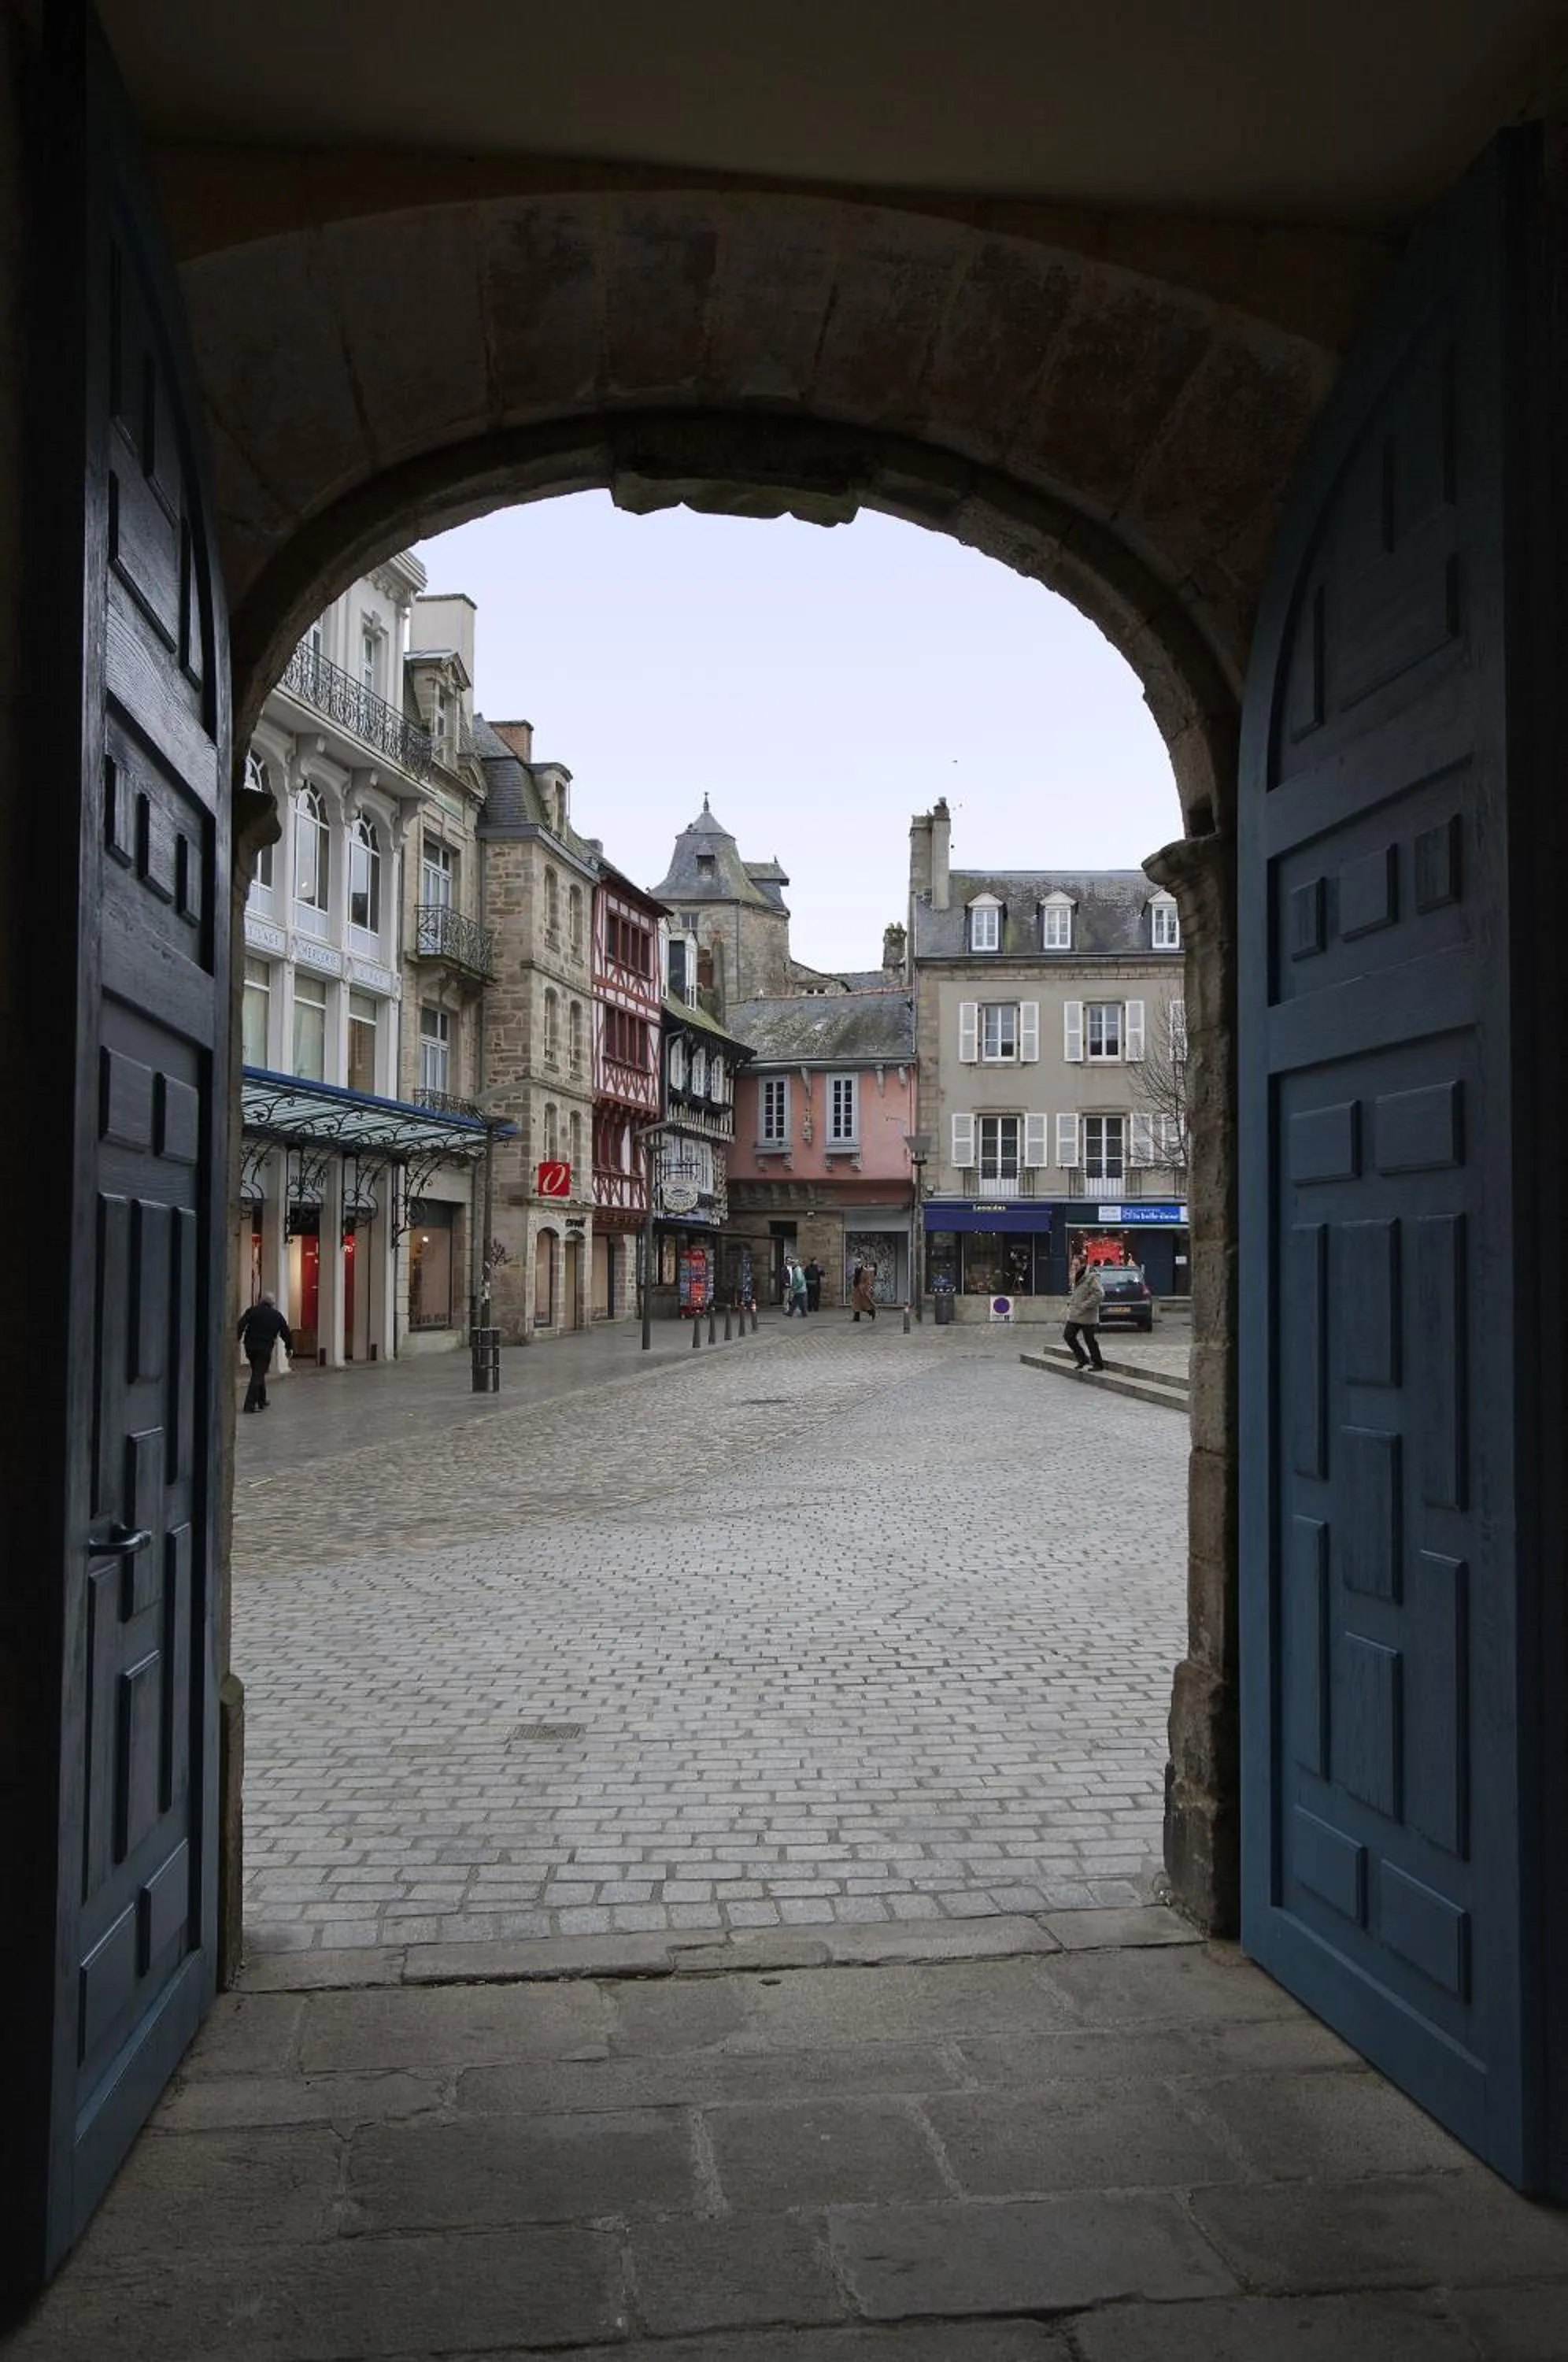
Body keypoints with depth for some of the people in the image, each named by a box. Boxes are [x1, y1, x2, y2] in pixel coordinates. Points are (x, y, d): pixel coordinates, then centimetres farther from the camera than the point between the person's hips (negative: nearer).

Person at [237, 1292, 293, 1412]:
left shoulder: (252, 1311, 7)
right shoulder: (277, 1316, 10)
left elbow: (241, 1325, -7)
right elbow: (286, 1332, 16)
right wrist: (289, 1347, 27)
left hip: (250, 1347, 2)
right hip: (265, 1348, -2)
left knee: (258, 1374, 17)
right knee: (258, 1375, -3)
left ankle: (261, 1401, 25)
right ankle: (250, 1404, -13)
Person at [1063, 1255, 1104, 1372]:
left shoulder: (1092, 1278, -15)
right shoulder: (1077, 1278, 13)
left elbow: (1099, 1295, -23)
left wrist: (1084, 1306, -23)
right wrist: (1070, 1302, 10)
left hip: (1087, 1316, -9)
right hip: (1074, 1315, 9)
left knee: (1090, 1340, -1)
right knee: (1068, 1335, 4)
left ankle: (1098, 1364, 13)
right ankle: (1083, 1359, 16)